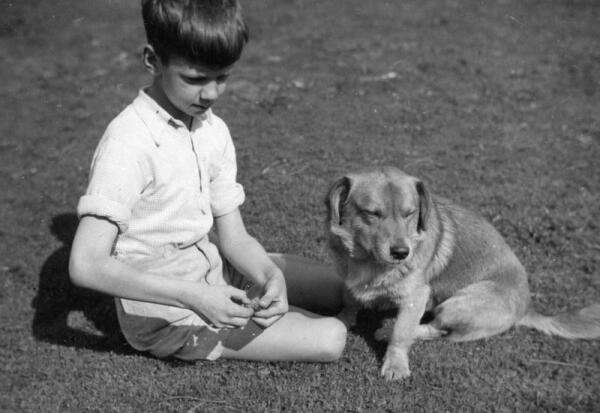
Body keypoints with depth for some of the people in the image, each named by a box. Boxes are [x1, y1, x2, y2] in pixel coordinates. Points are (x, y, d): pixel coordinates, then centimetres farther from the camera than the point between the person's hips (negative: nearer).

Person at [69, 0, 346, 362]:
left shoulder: (214, 131, -4)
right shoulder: (128, 145, -25)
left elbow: (233, 236, -2)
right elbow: (87, 266, -28)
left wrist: (271, 275, -23)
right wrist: (196, 297, -29)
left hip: (214, 269, 7)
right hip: (168, 312, -7)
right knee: (330, 339, -11)